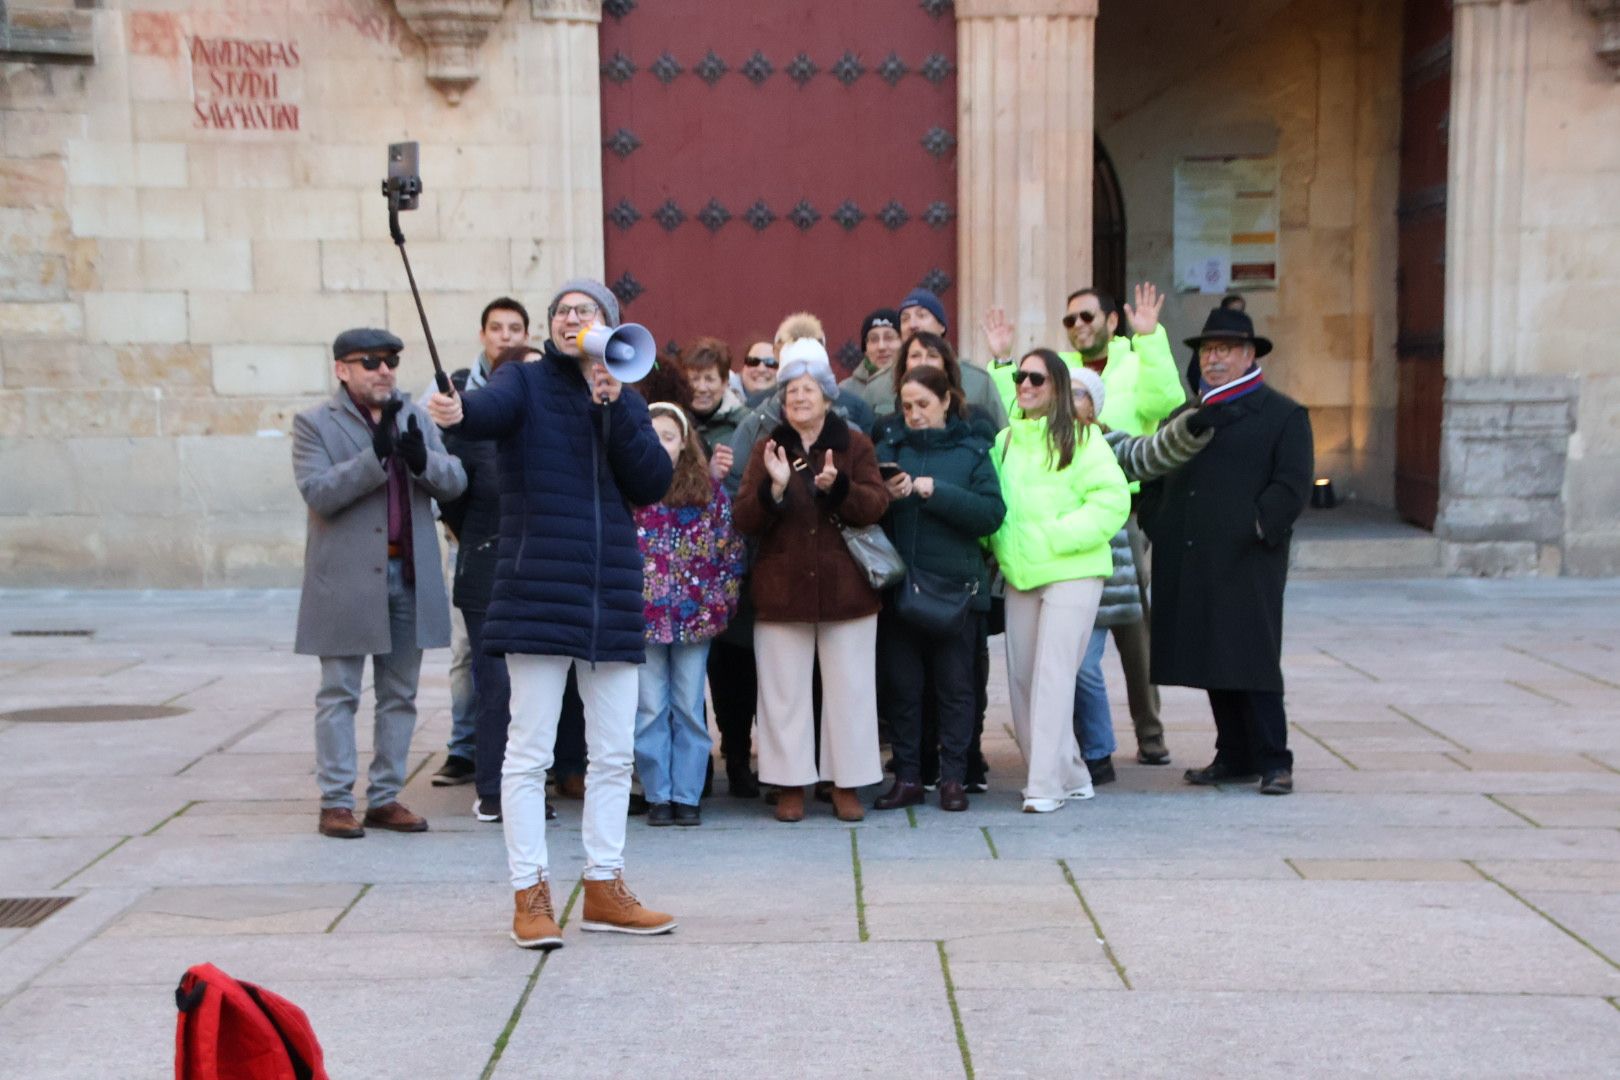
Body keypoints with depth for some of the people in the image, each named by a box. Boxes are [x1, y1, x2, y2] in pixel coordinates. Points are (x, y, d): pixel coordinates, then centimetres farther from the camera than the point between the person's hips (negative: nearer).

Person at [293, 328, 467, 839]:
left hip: (410, 576, 5)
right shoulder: (315, 423, -2)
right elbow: (317, 493, -14)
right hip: (347, 581, -5)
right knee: (339, 696, 2)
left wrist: (423, 460, -16)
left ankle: (385, 798, 19)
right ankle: (335, 802, 9)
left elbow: (455, 481, 5)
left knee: (400, 696, 10)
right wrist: (375, 456, -23)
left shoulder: (414, 416, 11)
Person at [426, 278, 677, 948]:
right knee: (529, 752, -1)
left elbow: (653, 485, 0)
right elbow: (493, 410, -23)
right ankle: (530, 895, 8)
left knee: (614, 754, 10)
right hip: (537, 592, -5)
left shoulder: (626, 403, 14)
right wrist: (459, 411, -46)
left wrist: (616, 406, -9)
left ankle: (604, 890, 22)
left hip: (612, 595, 5)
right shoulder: (526, 381, 1)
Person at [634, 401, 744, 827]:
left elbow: (730, 549, 5)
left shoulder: (709, 490, 3)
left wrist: (720, 603, -1)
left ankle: (687, 795, 13)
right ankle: (658, 795, 13)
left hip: (695, 616, 1)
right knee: (650, 709, 4)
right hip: (643, 615, -1)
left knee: (689, 708, 6)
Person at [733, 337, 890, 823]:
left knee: (849, 688, 4)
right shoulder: (766, 449, 5)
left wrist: (837, 486, -24)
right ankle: (790, 784, 13)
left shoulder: (855, 445, 4)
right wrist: (774, 487, -20)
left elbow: (876, 506, -7)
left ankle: (847, 783, 14)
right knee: (785, 691, 4)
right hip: (781, 590, 1)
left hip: (845, 588, 0)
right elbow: (744, 519, -3)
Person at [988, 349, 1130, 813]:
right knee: (1022, 679, 7)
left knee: (1052, 677, -9)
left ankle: (1047, 784, -4)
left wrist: (1059, 536, -15)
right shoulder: (1005, 440, 15)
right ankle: (1070, 775, 20)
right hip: (1020, 575, 7)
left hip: (1071, 573, -6)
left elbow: (1112, 498, -11)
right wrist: (999, 544, 4)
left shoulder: (1080, 437, -5)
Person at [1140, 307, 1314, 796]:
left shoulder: (1284, 415, 3)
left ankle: (1273, 762, 2)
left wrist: (1256, 527, -15)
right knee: (1212, 662, 8)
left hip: (1247, 563, -5)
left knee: (1252, 662, -6)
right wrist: (1158, 526, 7)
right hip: (1190, 565, 6)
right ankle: (1234, 758, 18)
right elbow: (1153, 472, 21)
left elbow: (1292, 485, -5)